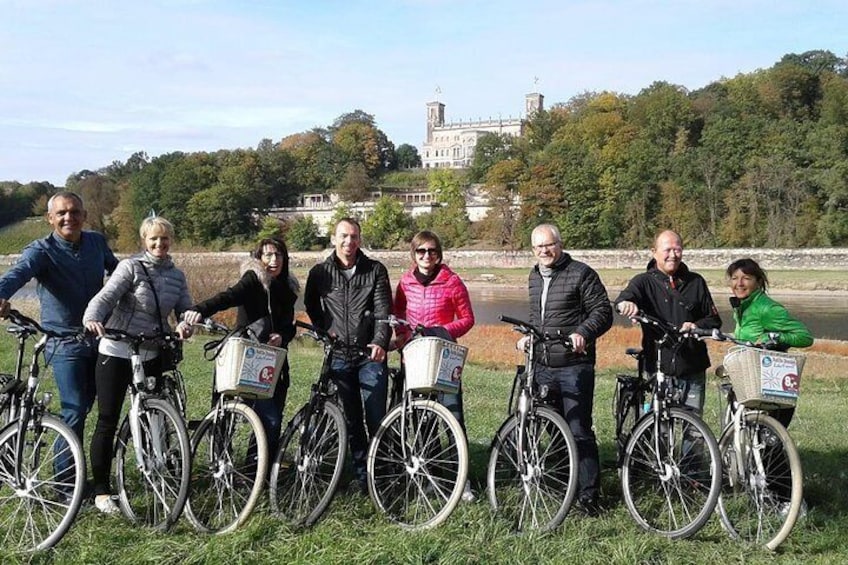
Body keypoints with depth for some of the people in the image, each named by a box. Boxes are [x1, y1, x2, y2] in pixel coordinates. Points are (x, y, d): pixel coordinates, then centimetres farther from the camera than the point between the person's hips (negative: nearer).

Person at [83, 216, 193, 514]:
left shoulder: (176, 276, 8)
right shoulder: (131, 267, -8)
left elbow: (186, 308, 5)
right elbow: (106, 297, -19)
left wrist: (185, 324, -18)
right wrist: (92, 319, -39)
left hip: (151, 355, 5)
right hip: (116, 353, -5)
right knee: (108, 421, -1)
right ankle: (101, 491, 8)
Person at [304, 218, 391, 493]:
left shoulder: (375, 270, 2)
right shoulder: (320, 273, 6)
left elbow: (383, 310, -5)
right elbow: (312, 308, 19)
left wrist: (380, 341, -20)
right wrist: (325, 334, 7)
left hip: (370, 354, -2)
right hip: (338, 356, 2)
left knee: (377, 419, -5)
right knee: (351, 421, 7)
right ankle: (362, 477, 16)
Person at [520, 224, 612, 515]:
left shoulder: (581, 273, -6)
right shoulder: (534, 277, 15)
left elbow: (603, 311, -8)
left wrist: (583, 333, -24)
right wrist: (527, 336, 11)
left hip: (574, 367, -7)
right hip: (542, 367, 7)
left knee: (579, 431, -7)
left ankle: (589, 493, 0)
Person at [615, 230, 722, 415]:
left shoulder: (696, 282, 11)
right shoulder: (644, 281, 3)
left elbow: (714, 319, 13)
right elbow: (628, 295, -19)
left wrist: (697, 326, -10)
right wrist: (626, 303, -44)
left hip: (693, 370, 3)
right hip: (660, 369, -2)